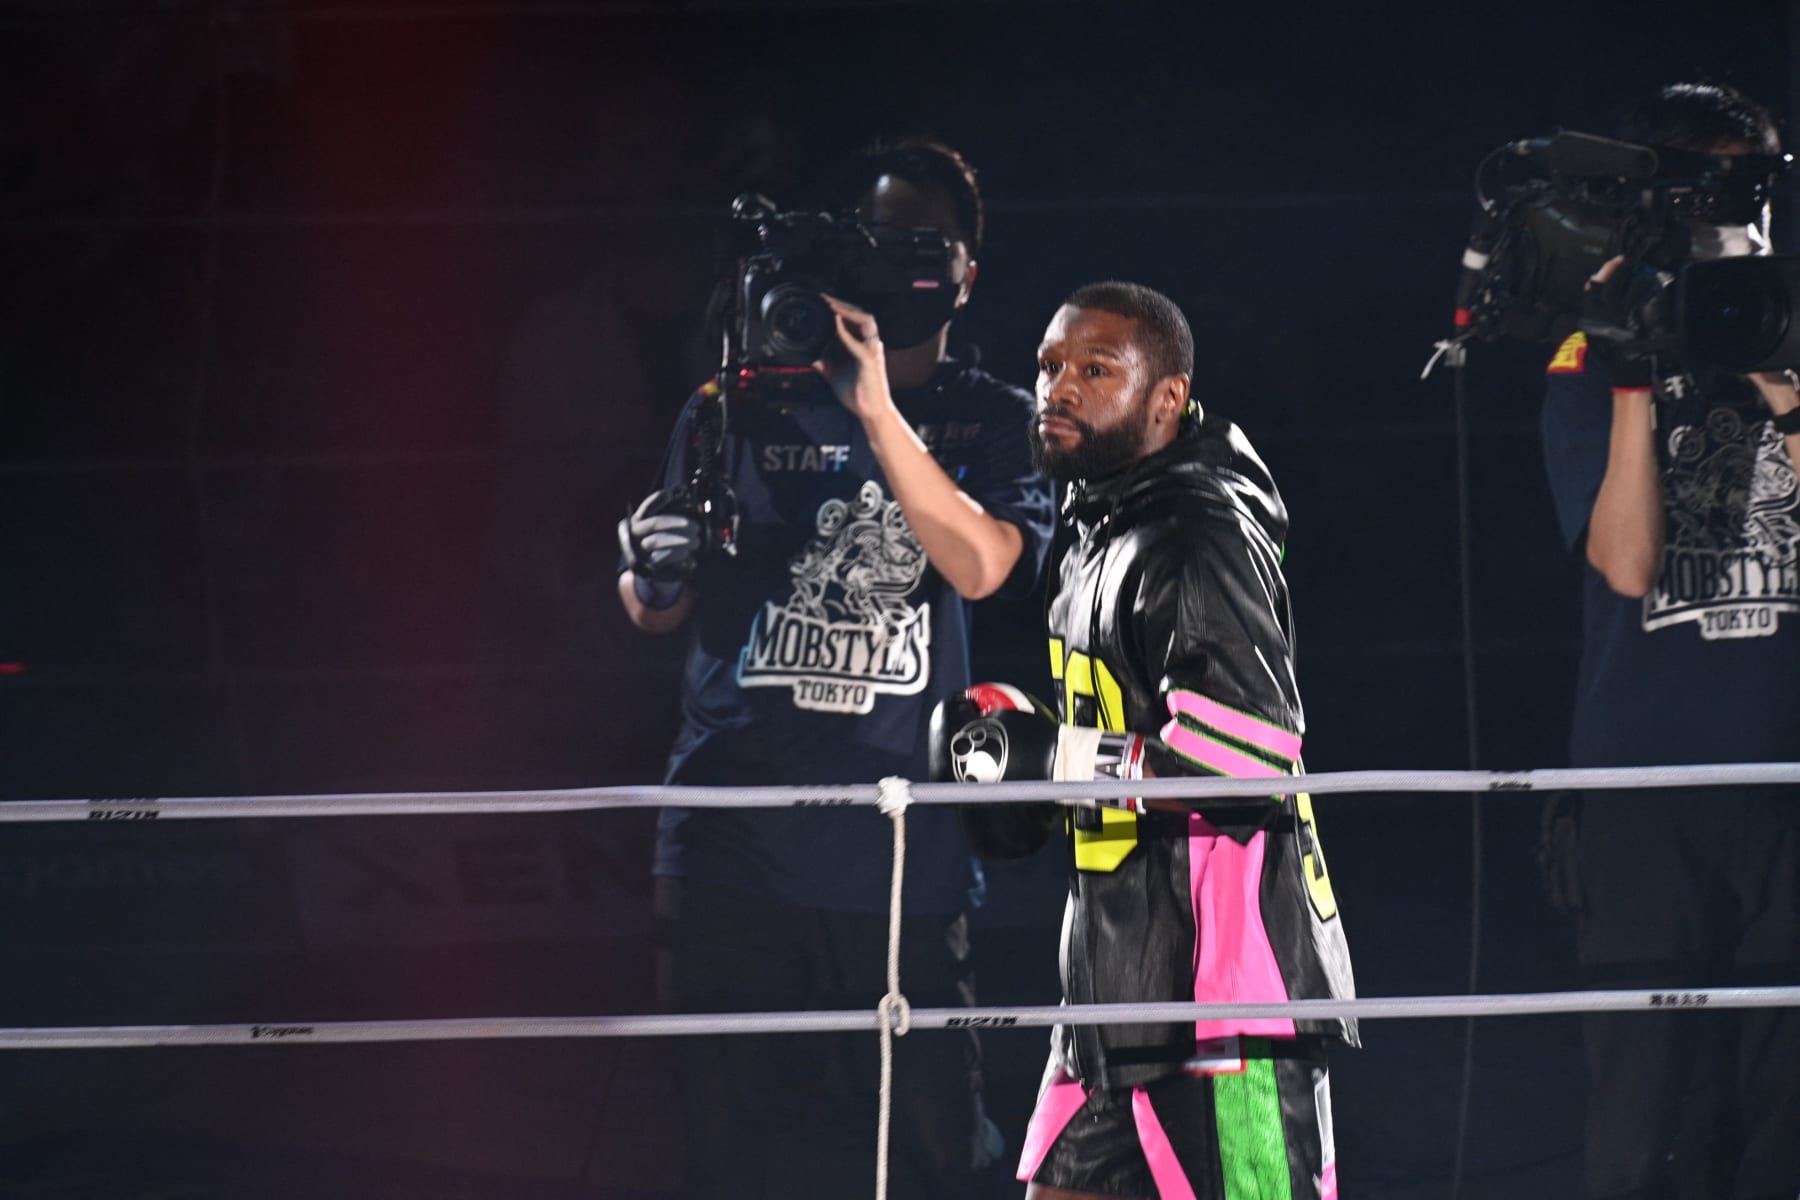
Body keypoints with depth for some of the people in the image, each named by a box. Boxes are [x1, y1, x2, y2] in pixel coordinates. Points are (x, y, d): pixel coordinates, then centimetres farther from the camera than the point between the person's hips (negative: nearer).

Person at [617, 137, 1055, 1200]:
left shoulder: (995, 424, 10)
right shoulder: (748, 408, 13)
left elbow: (979, 563, -9)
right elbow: (660, 606, 16)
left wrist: (877, 411, -18)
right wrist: (652, 570, -9)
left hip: (906, 843, -1)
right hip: (737, 830, 1)